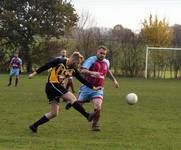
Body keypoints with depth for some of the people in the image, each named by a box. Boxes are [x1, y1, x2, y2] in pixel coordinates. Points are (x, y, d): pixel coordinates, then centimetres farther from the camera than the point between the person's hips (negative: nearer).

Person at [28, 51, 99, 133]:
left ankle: (34, 126, 11)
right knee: (72, 98, -15)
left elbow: (82, 80, 10)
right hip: (52, 84, -8)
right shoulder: (59, 62, -10)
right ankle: (87, 115, -14)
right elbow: (45, 67, -6)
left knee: (54, 113, 7)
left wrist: (93, 87, 7)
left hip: (57, 87, 8)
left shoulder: (73, 70, 8)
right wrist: (34, 73, -7)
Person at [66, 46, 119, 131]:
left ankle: (94, 125, 6)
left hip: (98, 90, 3)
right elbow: (82, 71, -27)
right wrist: (92, 73, -42)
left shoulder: (106, 62, 9)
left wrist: (114, 79, 29)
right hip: (87, 88, -3)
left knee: (98, 108, -16)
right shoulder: (91, 60, -12)